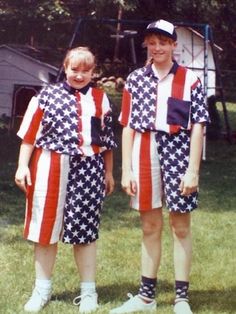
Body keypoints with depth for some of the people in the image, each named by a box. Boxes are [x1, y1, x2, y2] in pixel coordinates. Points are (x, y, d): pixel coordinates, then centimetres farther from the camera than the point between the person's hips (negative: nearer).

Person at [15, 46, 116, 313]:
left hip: (88, 170, 1)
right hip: (50, 167, -1)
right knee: (46, 227, 6)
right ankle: (42, 290, 18)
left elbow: (107, 139, 15)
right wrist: (22, 165, -2)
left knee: (84, 229, 5)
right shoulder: (47, 95, 4)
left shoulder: (100, 99, 11)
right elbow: (30, 133, 3)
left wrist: (108, 173, 15)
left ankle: (88, 291, 16)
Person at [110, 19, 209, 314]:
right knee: (149, 227, 12)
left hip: (178, 153, -3)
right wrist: (126, 169, 2)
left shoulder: (190, 80, 0)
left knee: (180, 227, 4)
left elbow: (197, 126, -2)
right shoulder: (135, 79, 8)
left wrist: (193, 170, -8)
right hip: (144, 155, 3)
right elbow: (128, 126, 7)